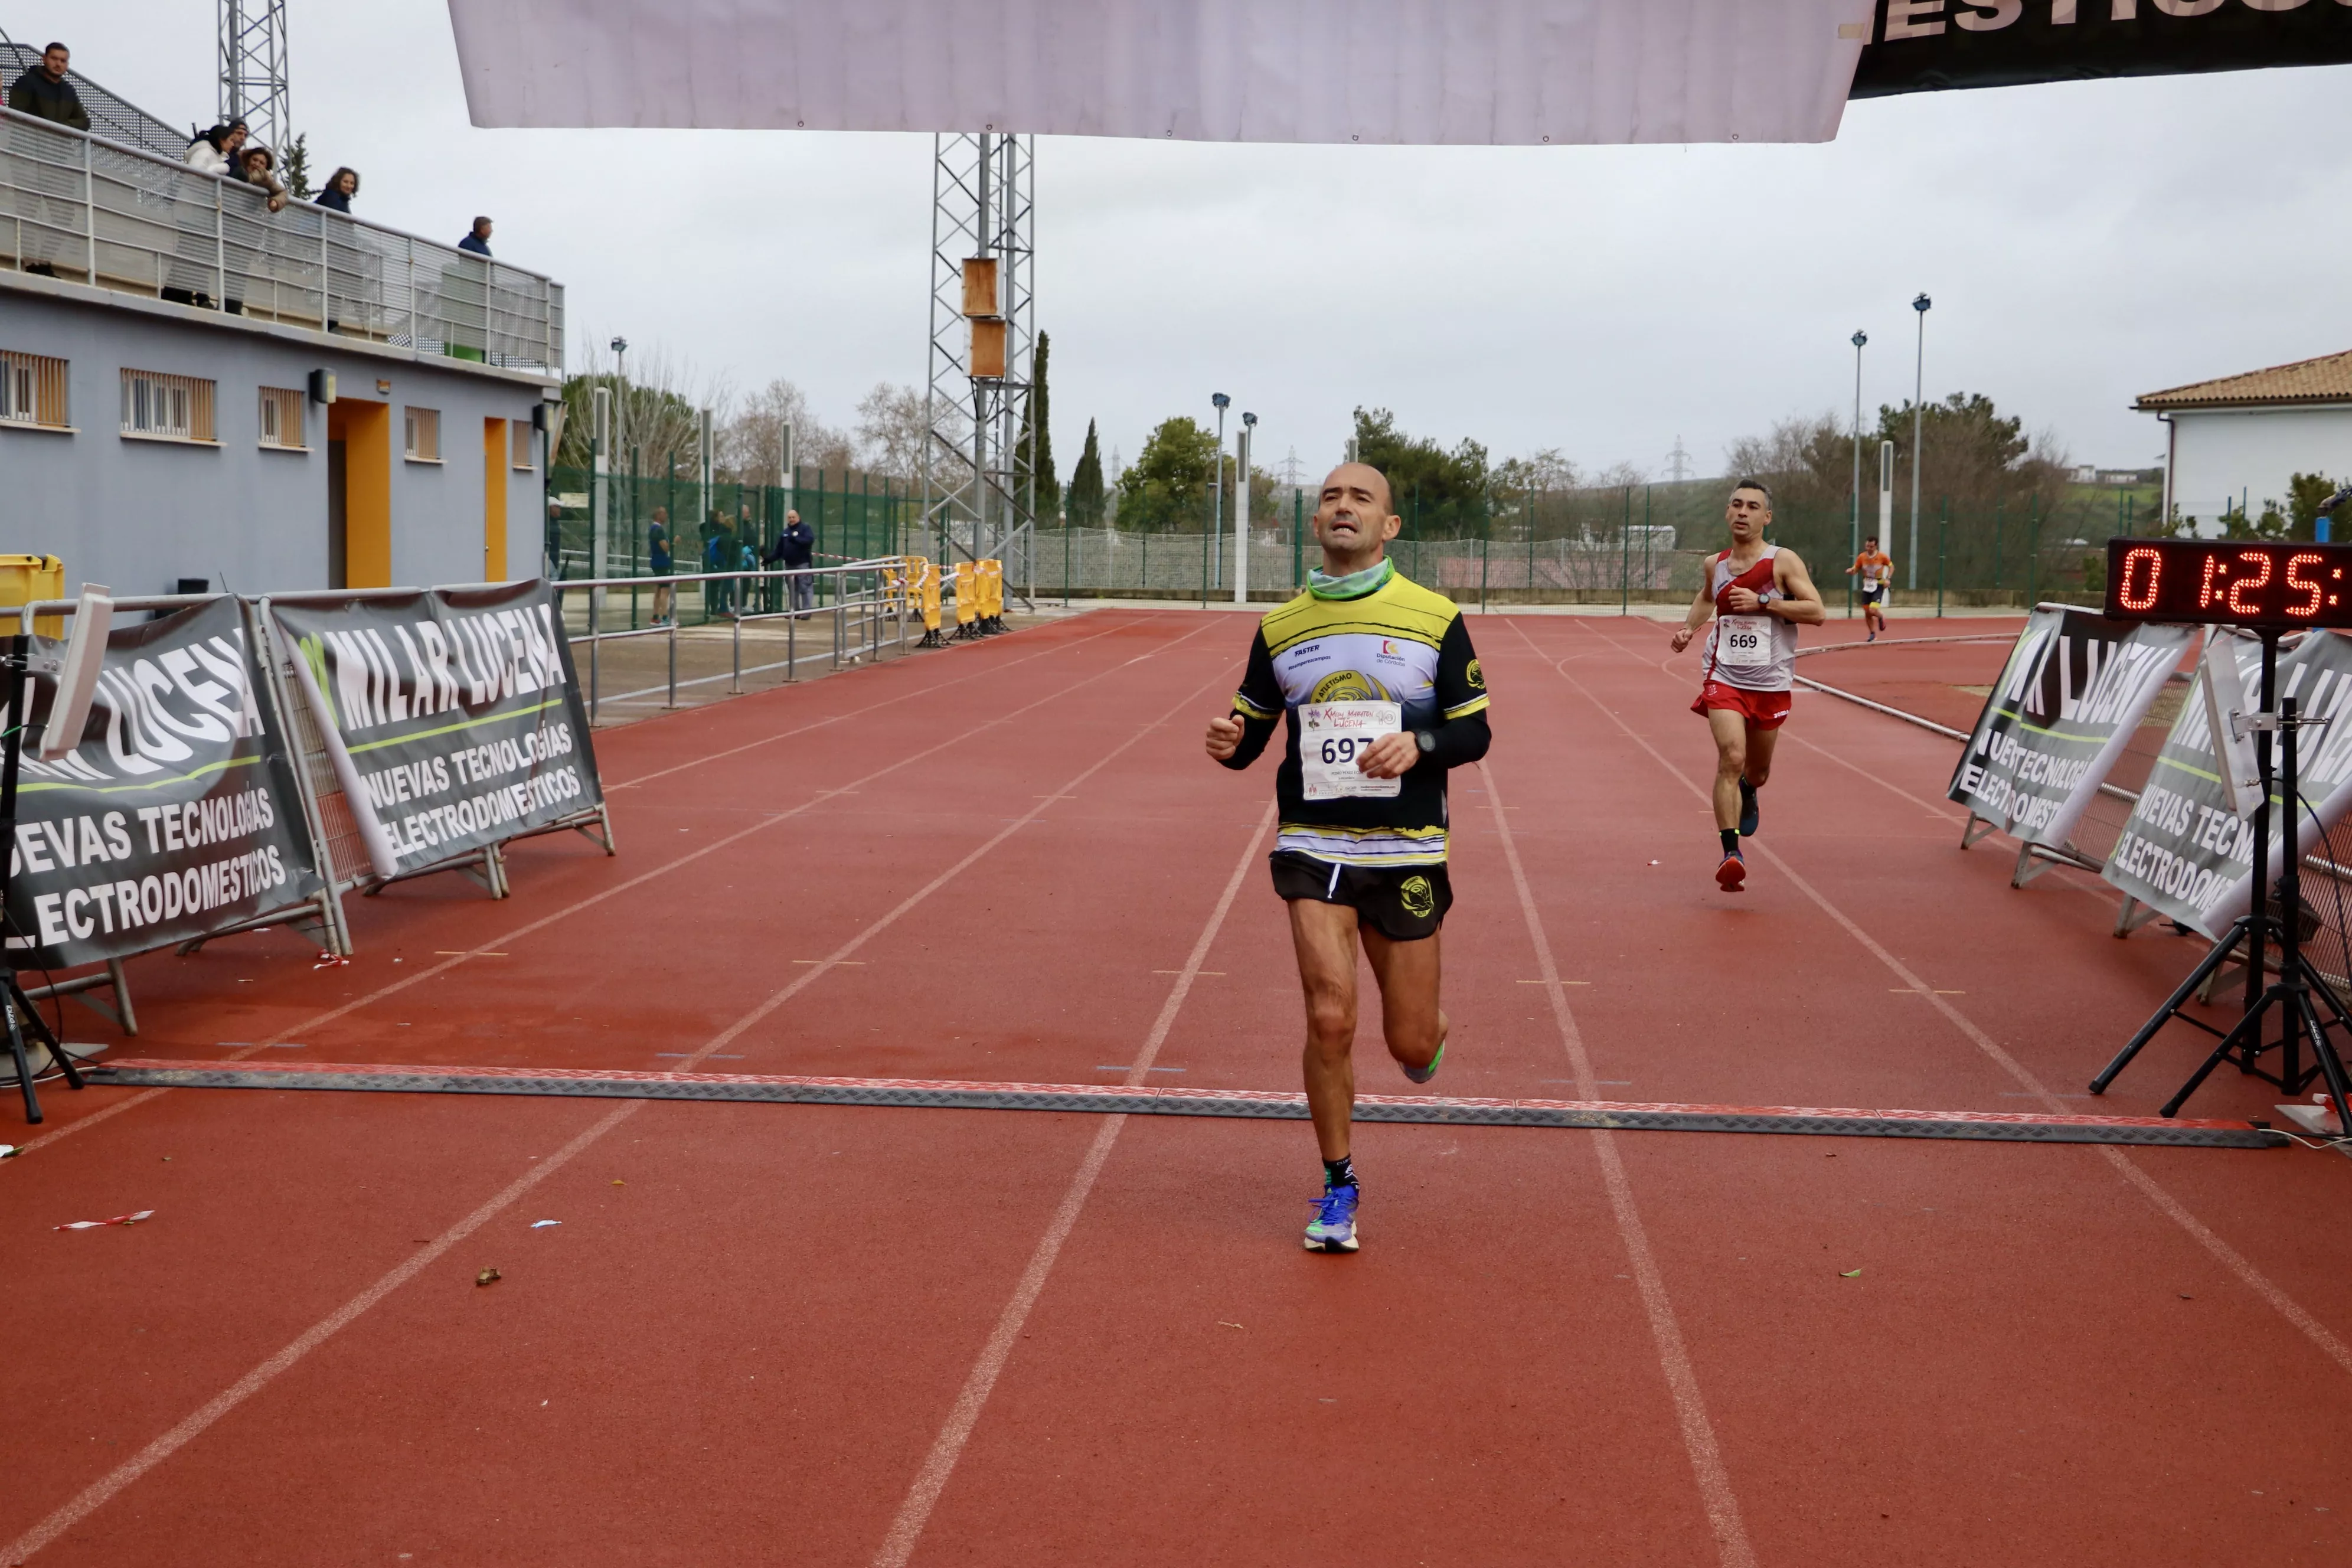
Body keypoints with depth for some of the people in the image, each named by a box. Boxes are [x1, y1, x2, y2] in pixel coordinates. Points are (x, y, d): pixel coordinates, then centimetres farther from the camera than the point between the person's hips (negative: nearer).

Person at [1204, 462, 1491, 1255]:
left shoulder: (1435, 617, 0)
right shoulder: (1279, 627, 6)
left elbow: (1475, 730, 2)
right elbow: (1252, 730, 13)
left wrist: (1419, 745, -19)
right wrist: (1230, 742, -11)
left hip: (1407, 852, 0)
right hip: (1314, 846, 1)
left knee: (1410, 1044, 4)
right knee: (1330, 1018, -14)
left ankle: (1429, 1029, 45)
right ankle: (1338, 1184, 7)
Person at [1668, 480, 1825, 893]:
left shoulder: (1783, 561, -7)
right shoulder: (1715, 564, 6)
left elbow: (1816, 611, -15)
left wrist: (1762, 602, -22)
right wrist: (1689, 628, 12)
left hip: (1770, 683, 0)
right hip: (1724, 677, 0)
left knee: (1757, 770, 16)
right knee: (1731, 758, -21)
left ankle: (1748, 794, 55)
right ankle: (1731, 853, -24)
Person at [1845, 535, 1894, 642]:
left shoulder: (1882, 556, -11)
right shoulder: (1861, 557, -6)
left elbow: (1891, 566, 5)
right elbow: (1855, 570, 1)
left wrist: (1888, 579, -9)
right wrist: (1851, 571, -23)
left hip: (1878, 586, -3)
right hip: (1867, 586, 3)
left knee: (1873, 610, -20)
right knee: (1867, 612, 4)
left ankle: (1881, 617, 18)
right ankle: (1873, 635, 23)